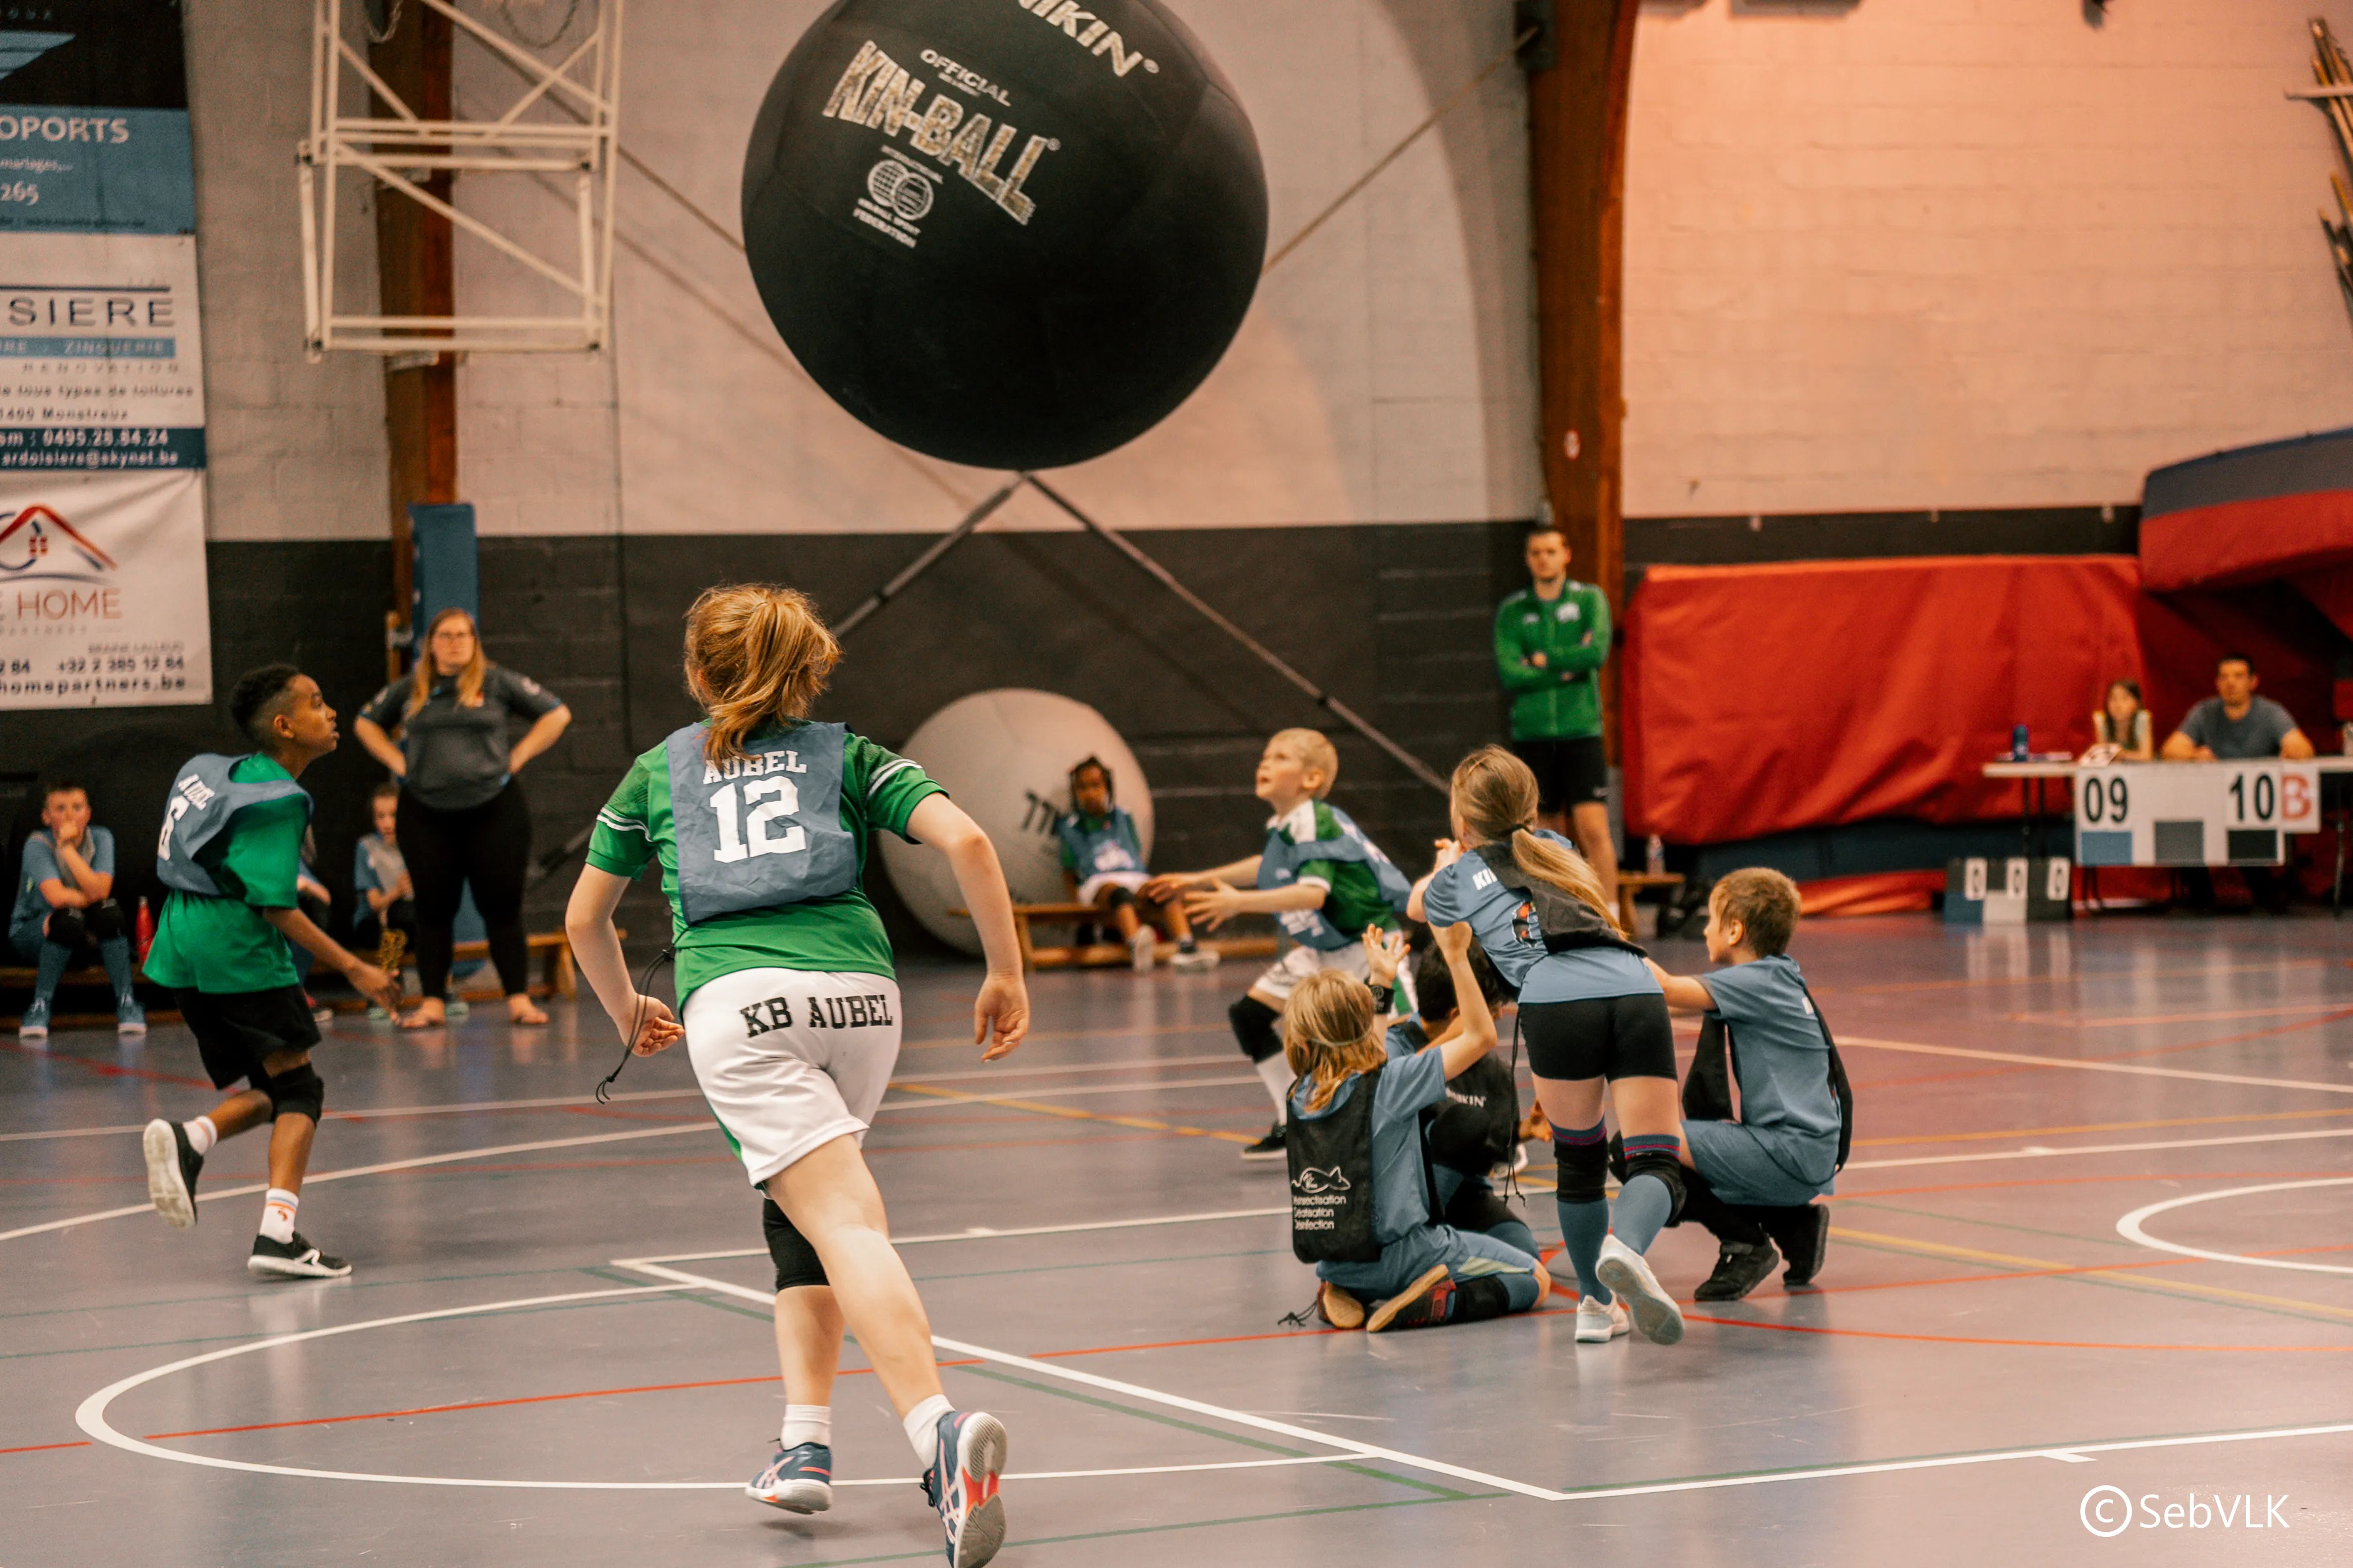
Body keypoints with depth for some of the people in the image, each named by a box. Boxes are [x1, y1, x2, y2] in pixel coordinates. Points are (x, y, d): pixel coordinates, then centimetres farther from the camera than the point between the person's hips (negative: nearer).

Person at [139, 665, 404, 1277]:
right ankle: (278, 1234, -16)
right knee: (297, 1089, -4)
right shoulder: (277, 801, -13)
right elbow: (276, 906, -19)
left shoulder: (217, 773, 15)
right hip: (240, 951, -9)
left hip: (183, 949, 9)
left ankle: (188, 1139, -9)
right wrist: (354, 969, -17)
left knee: (268, 1089, 16)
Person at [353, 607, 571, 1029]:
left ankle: (519, 999, 4)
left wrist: (515, 758, -1)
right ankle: (432, 1002, 10)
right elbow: (366, 724, 23)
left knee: (501, 905, -1)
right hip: (426, 813, 2)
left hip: (493, 808, -2)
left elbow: (556, 714, 6)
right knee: (433, 909, 4)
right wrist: (400, 764, 8)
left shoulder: (497, 682, 3)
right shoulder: (409, 690, 9)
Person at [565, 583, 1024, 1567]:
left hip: (737, 1000, -2)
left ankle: (941, 1430, -37)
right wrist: (1006, 975, 11)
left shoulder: (659, 772, 24)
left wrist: (626, 1010, 47)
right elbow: (965, 839, 5)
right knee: (798, 1214, 23)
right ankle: (805, 1444, 13)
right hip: (860, 995, 2)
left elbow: (585, 916, 31)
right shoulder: (846, 756, 22)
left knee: (844, 1222, -16)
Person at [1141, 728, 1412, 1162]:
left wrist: (1241, 902, -42)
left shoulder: (1314, 822, -25)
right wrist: (1202, 880, 28)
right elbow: (1271, 867, 26)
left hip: (1368, 947, -10)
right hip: (1321, 950, 10)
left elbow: (1314, 893, -39)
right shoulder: (1281, 825, 3)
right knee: (1248, 1015, 7)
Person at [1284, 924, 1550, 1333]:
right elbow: (1481, 1036, -14)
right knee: (1536, 1281, 10)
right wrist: (1456, 956, -13)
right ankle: (1431, 1305, -13)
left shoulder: (1301, 1096, -1)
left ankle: (1338, 1293, 9)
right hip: (1400, 1259, -6)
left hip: (1337, 1266, 6)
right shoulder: (1390, 1084, -19)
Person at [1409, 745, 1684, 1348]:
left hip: (1557, 1000, -2)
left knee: (1579, 1159, 20)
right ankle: (1625, 1249, -34)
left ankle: (1597, 1304, 21)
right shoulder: (1558, 848, 34)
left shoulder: (1461, 876, 24)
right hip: (1637, 992, 2)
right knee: (1659, 1163, -4)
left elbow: (1417, 905, 50)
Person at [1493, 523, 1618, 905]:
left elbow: (1598, 653, -14)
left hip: (1581, 733, -2)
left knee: (1594, 829, -11)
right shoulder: (1511, 611, 6)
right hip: (1532, 735, 2)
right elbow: (1510, 675, -8)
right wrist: (1567, 667, -10)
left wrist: (1544, 659, -7)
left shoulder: (1590, 600, 3)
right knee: (1550, 836, 7)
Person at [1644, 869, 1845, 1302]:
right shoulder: (1777, 979, 15)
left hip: (1790, 1154, -10)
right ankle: (1794, 1222, 13)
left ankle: (1747, 1244, -6)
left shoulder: (1754, 982, -13)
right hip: (1808, 1155, 10)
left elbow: (1667, 990, -24)